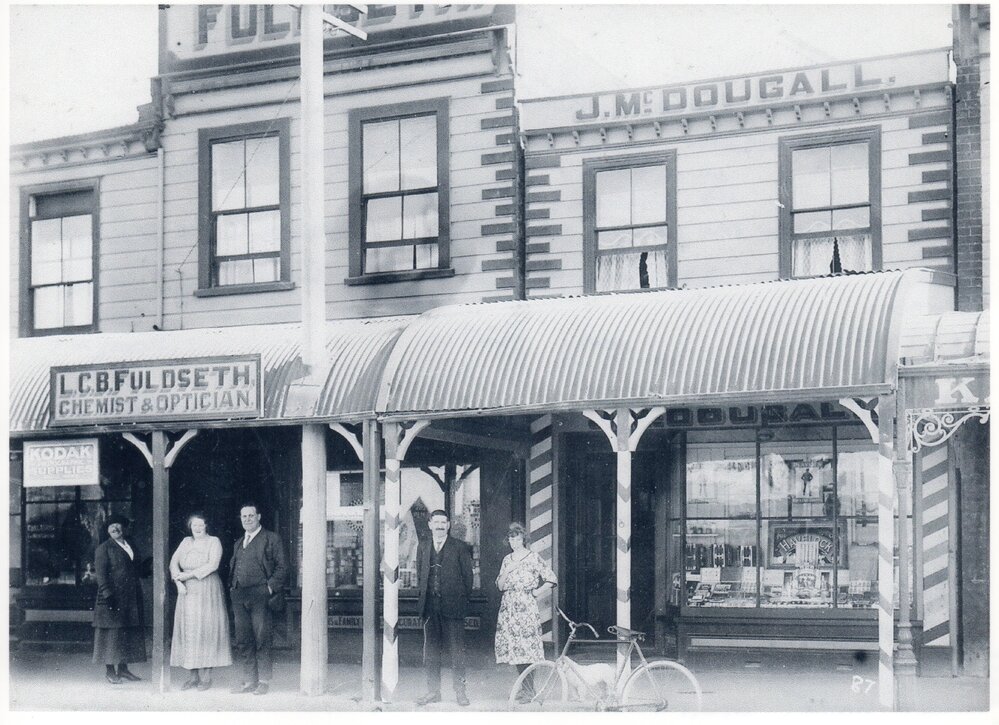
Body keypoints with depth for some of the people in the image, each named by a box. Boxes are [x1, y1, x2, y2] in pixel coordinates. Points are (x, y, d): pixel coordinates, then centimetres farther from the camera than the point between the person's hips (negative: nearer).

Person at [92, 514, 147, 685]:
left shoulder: (131, 548, 17)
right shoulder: (103, 549, -2)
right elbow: (101, 573, -10)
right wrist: (108, 595, -19)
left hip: (131, 599, 7)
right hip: (113, 598, -7)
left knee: (130, 633, 8)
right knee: (112, 632, -4)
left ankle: (123, 668, 17)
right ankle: (109, 671, 2)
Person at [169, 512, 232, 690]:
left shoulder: (213, 542, -1)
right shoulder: (186, 542, 12)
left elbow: (213, 565, -13)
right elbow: (174, 562, 6)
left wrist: (189, 574, -14)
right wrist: (178, 581, -10)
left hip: (208, 592, -4)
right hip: (188, 593, 4)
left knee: (206, 630, -5)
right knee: (189, 631, 2)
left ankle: (206, 677, -1)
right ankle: (193, 677, 5)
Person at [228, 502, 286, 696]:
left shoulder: (271, 539, 2)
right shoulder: (238, 543, 22)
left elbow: (280, 567, -3)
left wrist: (271, 587, -13)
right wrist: (232, 588, 8)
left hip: (260, 594, -6)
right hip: (239, 596, 6)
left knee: (262, 639, -4)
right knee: (243, 641, 7)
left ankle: (263, 681, 1)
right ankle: (249, 681, 12)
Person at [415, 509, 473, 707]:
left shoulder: (460, 548, 2)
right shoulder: (423, 547, 13)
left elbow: (468, 576, 3)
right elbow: (419, 574, 16)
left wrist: (462, 600, 0)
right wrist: (425, 596, 9)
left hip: (452, 606, -4)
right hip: (430, 606, 4)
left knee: (457, 649, -2)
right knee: (430, 649, 6)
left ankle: (460, 691, 4)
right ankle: (433, 691, 12)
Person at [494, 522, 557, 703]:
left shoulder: (533, 558, 0)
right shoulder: (507, 560, 15)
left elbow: (551, 580, -2)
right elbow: (499, 586, 11)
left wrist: (536, 593, -4)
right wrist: (506, 572, -5)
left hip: (526, 607, -5)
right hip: (508, 608, 5)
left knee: (527, 647, -11)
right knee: (513, 647, 2)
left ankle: (528, 690, -7)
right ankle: (524, 687, 10)